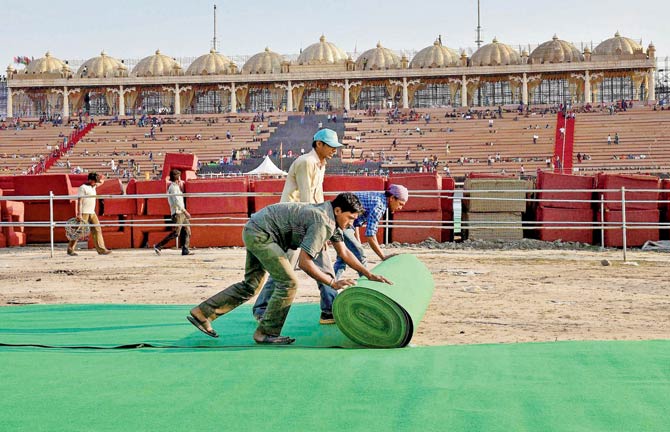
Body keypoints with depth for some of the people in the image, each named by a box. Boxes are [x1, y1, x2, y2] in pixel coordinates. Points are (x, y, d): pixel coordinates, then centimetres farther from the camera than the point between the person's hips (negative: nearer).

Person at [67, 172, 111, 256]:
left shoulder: (93, 187, 16)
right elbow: (79, 201, -15)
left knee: (97, 230, 2)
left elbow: (101, 181, 36)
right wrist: (79, 214, -20)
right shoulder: (83, 188, -9)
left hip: (92, 213, 8)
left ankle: (101, 249, 2)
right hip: (84, 213, -8)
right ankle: (70, 250, 3)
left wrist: (99, 180, 14)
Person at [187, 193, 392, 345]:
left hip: (254, 231, 10)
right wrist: (333, 283, -18)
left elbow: (344, 252, 16)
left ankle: (202, 313, 18)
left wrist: (369, 274, 14)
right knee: (288, 282, -11)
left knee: (250, 286, 16)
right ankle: (266, 332, -3)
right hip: (261, 234, -10)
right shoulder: (322, 223, -23)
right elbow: (304, 262, -25)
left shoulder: (330, 217, 7)